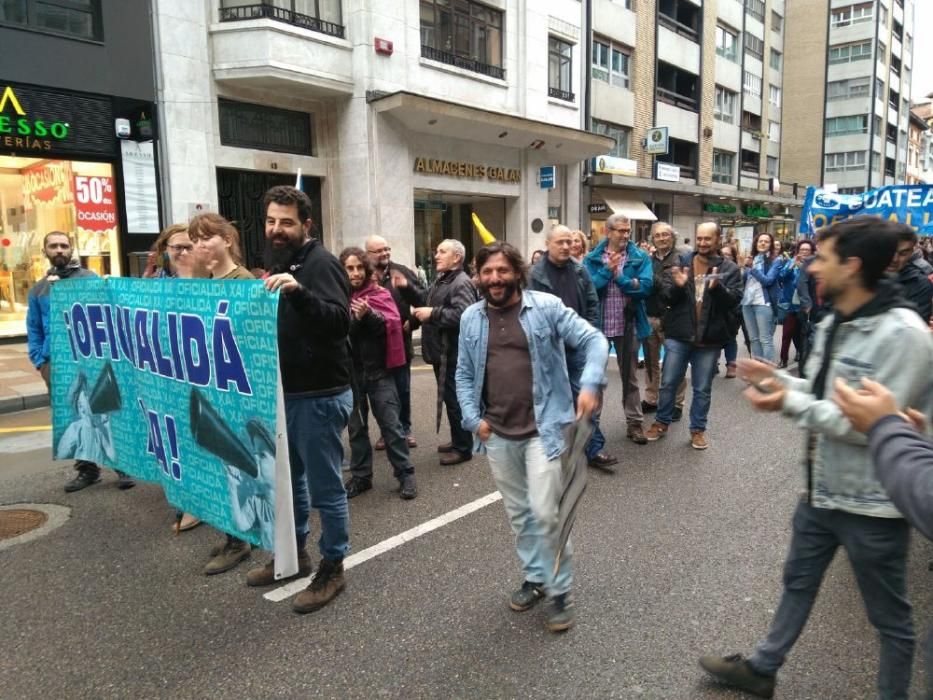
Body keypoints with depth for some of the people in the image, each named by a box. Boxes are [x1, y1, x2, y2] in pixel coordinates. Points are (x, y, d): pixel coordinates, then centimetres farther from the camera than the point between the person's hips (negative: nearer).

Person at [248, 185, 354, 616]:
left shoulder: (320, 263, -14)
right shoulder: (278, 263, 13)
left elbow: (339, 323, -30)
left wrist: (298, 292, -42)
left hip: (319, 396, -9)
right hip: (285, 392, 9)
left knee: (324, 487, 2)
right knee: (289, 478, 20)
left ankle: (332, 569, 17)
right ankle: (295, 553, 37)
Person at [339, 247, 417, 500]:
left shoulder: (379, 294, 1)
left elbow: (392, 323, -13)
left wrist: (369, 314, -29)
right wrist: (354, 317, -18)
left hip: (377, 370, -2)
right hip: (350, 372, 2)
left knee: (391, 424, 1)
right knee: (356, 426, 12)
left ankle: (406, 475, 13)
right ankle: (361, 476, 25)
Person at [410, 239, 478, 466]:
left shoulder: (461, 283, -16)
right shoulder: (440, 280, 17)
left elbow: (463, 315, -31)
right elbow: (426, 301, 26)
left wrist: (432, 313, -25)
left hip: (453, 354, -10)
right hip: (441, 352, 10)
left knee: (455, 399, -3)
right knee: (449, 398, 17)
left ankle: (464, 448, 7)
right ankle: (457, 440, 30)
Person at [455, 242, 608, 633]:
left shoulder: (546, 307, -7)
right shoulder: (471, 319, 5)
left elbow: (593, 341, -8)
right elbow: (464, 374, 11)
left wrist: (590, 384, -23)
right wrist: (473, 418, -1)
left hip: (543, 428, -4)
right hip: (497, 434, 5)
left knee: (545, 512, -5)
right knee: (518, 513, 16)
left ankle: (560, 591, 15)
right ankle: (534, 578, 35)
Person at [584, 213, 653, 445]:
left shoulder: (640, 258, -3)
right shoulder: (592, 259, -2)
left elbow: (646, 287, -16)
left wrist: (620, 277, -18)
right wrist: (607, 270, -21)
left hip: (628, 325, 0)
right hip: (598, 324, 0)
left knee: (629, 376, 13)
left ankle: (634, 423, 22)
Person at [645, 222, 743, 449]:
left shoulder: (729, 268, 0)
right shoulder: (681, 263, 3)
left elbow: (734, 300, -9)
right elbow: (665, 296, -1)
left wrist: (717, 287, -28)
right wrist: (677, 286, -21)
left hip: (710, 339, -1)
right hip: (678, 336, 1)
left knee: (702, 389, 10)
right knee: (668, 383, 9)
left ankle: (698, 429, 25)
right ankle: (662, 422, 27)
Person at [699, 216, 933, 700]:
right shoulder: (832, 323, 3)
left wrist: (790, 403, -24)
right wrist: (777, 379, -1)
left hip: (871, 505, -8)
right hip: (820, 490, 9)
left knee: (889, 617, 15)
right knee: (797, 583, 23)